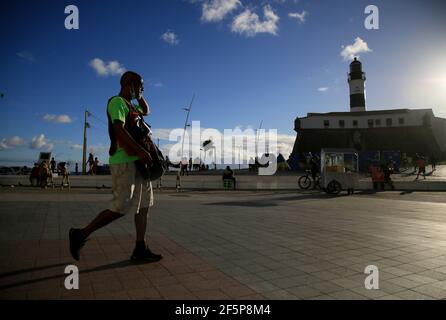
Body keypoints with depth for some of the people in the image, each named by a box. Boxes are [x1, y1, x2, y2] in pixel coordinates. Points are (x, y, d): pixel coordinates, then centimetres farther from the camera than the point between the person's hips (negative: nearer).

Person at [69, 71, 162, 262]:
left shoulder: (129, 104, 22)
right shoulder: (117, 101, -7)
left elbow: (146, 111, 40)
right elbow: (119, 129, -21)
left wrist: (139, 96, 23)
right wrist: (141, 151, -27)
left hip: (136, 161, 10)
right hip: (124, 162, -10)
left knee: (143, 205, 7)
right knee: (122, 207, -10)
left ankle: (140, 250, 12)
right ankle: (81, 234, 6)